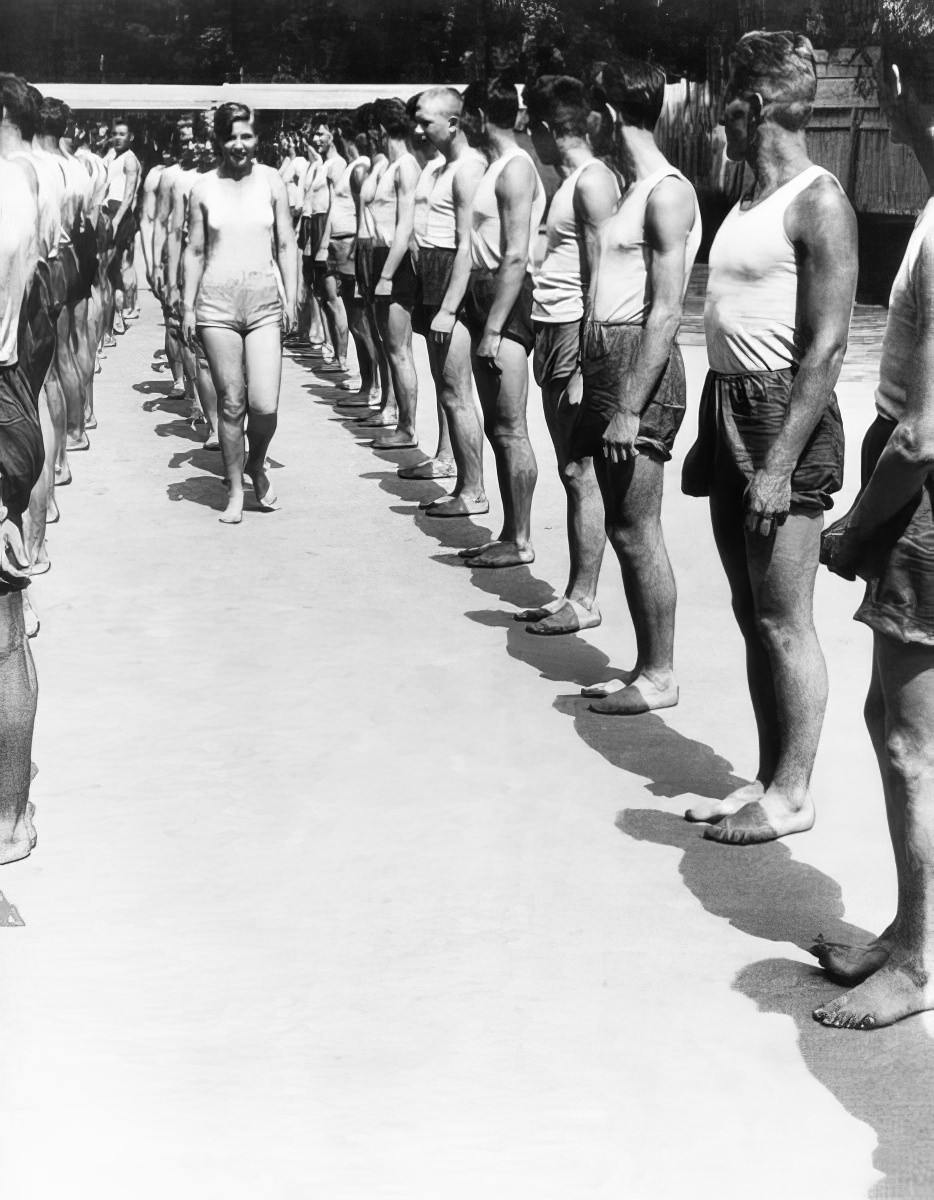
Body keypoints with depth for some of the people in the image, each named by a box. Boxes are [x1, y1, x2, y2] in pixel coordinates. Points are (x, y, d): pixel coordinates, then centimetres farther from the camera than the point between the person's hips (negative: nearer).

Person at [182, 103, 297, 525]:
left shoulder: (271, 181, 4)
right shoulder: (203, 188, 4)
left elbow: (286, 244, 7)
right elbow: (195, 251, 9)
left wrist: (291, 297, 1)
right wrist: (188, 306, 6)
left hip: (264, 301, 0)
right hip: (217, 302, 0)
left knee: (265, 405, -8)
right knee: (230, 403, 2)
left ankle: (256, 466, 23)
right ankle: (234, 490, 16)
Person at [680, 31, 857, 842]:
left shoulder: (817, 202, -12)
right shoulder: (750, 202, 15)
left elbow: (826, 346, -17)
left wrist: (780, 464, -21)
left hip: (782, 415, -9)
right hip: (728, 405, 9)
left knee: (784, 622, -2)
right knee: (751, 615, 12)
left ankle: (792, 794, 10)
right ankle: (767, 780, 22)